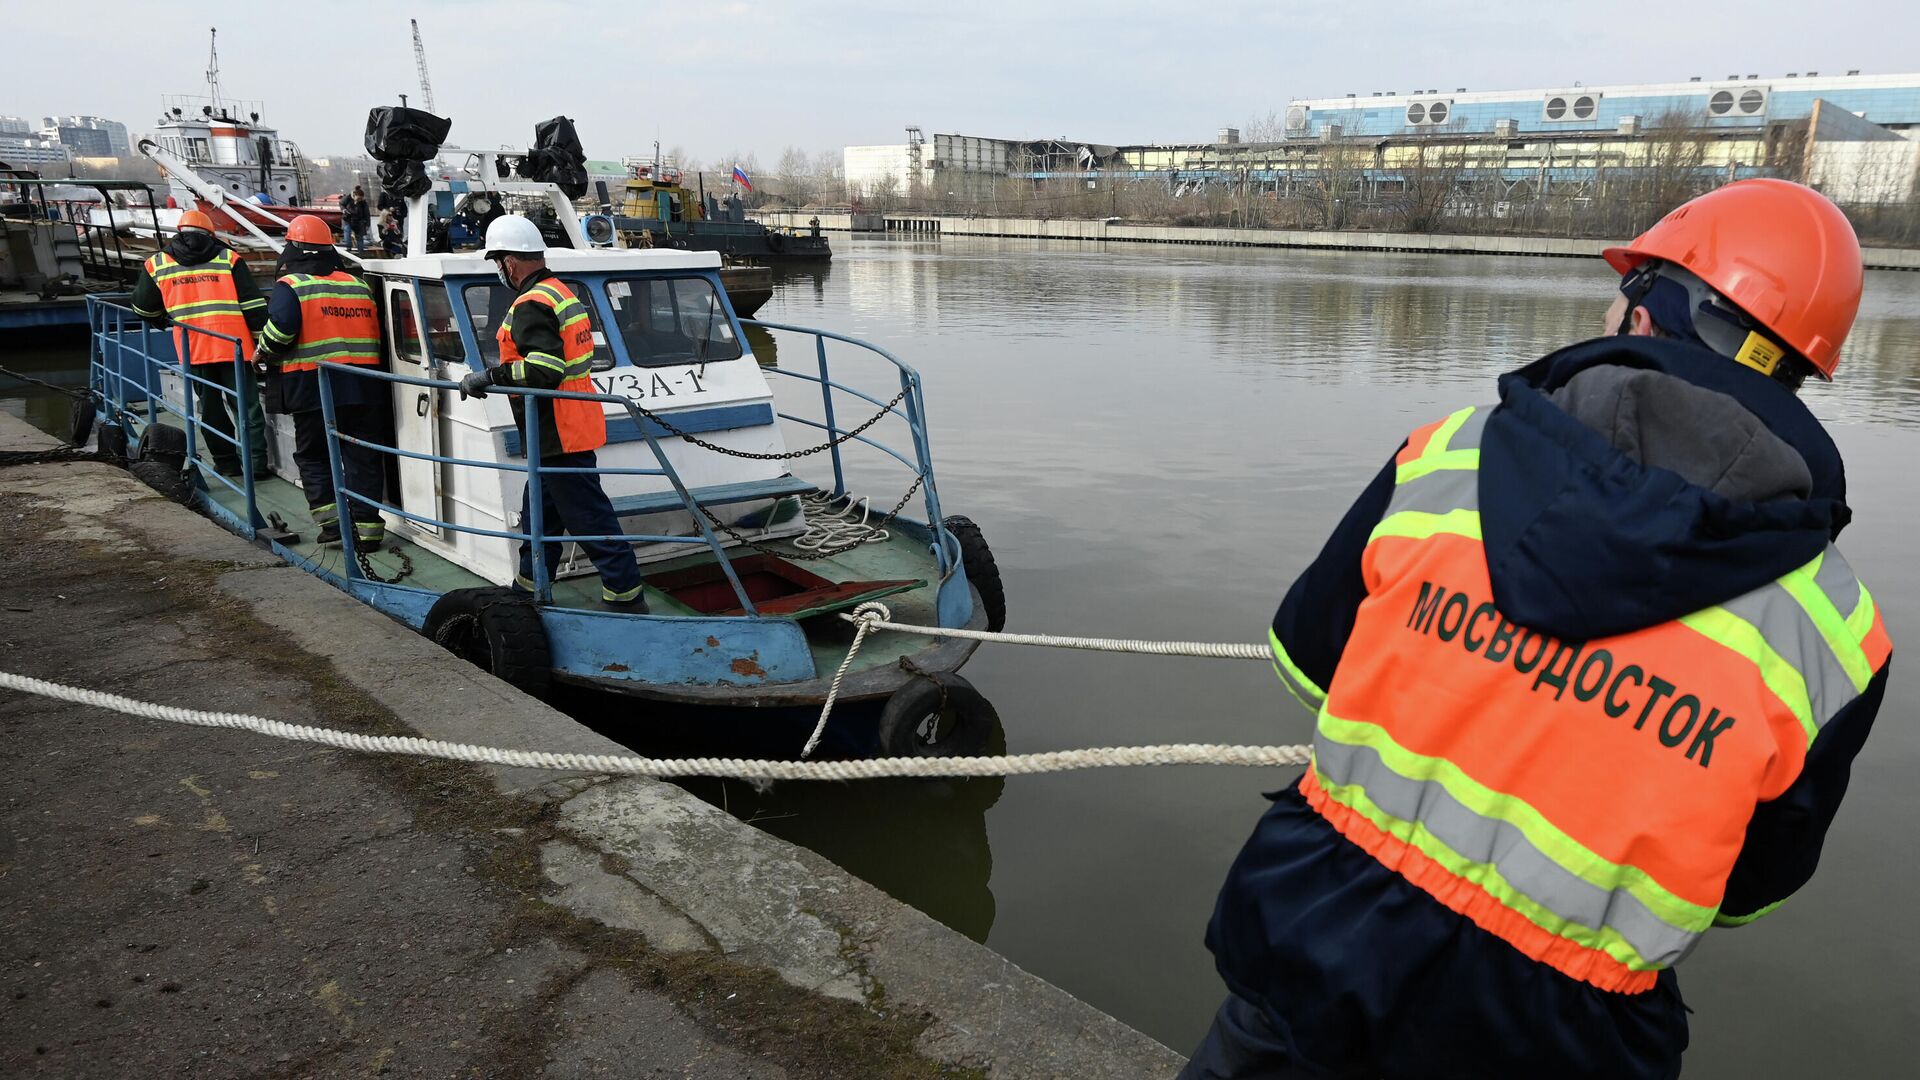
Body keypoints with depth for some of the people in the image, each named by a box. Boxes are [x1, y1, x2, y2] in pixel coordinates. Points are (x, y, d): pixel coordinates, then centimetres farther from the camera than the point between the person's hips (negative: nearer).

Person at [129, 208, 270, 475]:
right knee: (246, 405, 3)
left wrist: (161, 321, 43)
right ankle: (256, 462, -1)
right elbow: (253, 305, 1)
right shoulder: (228, 258, 6)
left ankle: (226, 463, 15)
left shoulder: (157, 263, 12)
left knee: (211, 407, 13)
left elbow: (143, 308, 23)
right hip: (233, 345, -1)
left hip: (191, 349, 2)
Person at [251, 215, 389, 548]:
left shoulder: (290, 286, -2)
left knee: (312, 456, 12)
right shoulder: (358, 285, 14)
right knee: (363, 458, 7)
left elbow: (279, 330, -15)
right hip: (364, 387, 4)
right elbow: (377, 331, 15)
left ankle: (331, 519, 2)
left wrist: (262, 353, 4)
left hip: (314, 387, -4)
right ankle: (367, 527, 4)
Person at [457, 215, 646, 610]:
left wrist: (490, 377, -21)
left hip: (559, 435, -11)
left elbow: (545, 370, -28)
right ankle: (529, 586, 33)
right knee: (541, 509, 21)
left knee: (589, 518, -5)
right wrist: (497, 375, 24)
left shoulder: (531, 306, -18)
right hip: (568, 428, 11)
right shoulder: (562, 293, 14)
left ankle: (626, 596, 0)